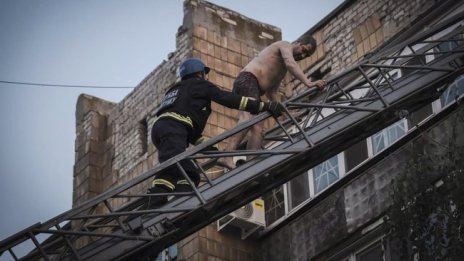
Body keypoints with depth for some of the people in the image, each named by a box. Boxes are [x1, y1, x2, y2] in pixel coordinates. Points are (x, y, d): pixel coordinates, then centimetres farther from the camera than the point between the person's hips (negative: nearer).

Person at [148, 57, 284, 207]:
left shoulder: (176, 90, 39)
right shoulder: (200, 84, 17)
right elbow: (229, 99, 6)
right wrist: (265, 106, 5)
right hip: (173, 128, -9)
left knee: (190, 174, 10)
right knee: (173, 169, -27)